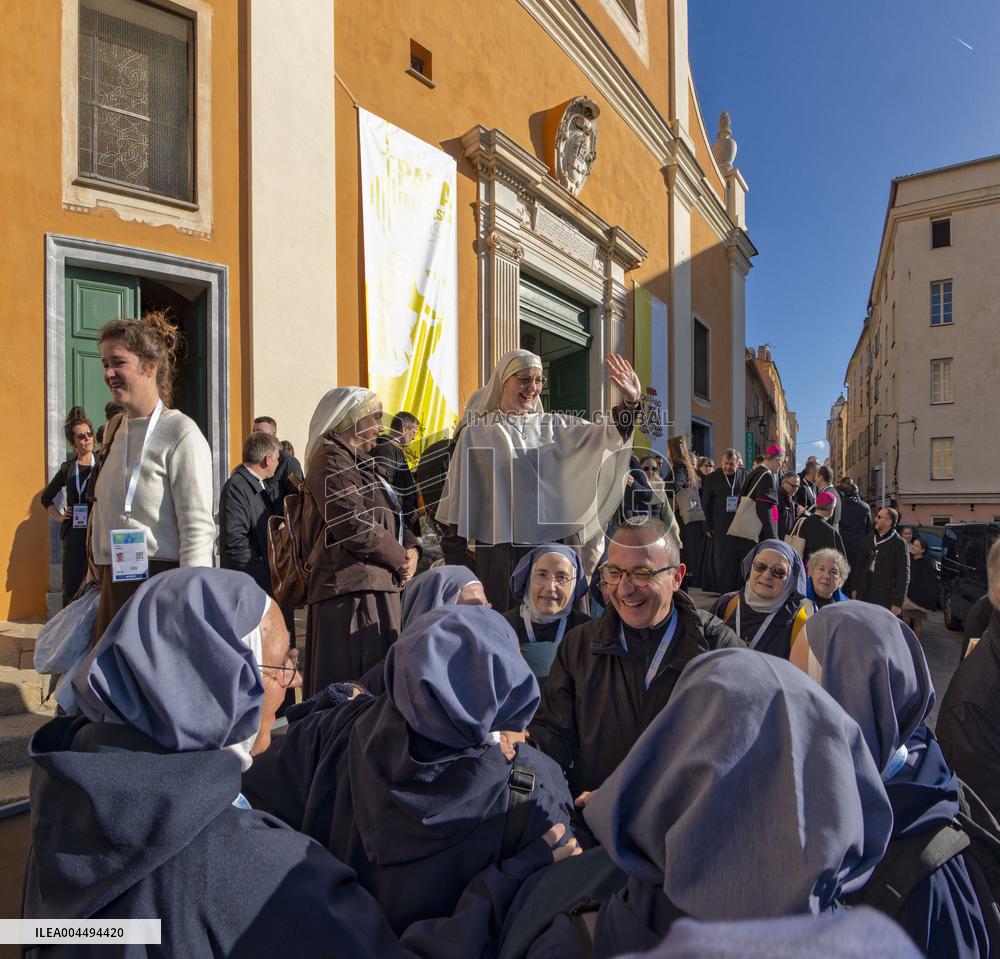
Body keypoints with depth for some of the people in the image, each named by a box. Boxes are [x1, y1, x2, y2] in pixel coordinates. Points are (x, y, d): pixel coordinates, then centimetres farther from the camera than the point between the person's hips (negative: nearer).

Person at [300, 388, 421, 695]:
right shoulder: (332, 461, -10)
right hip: (352, 587, -10)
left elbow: (390, 518, 23)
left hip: (377, 584, 10)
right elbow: (354, 526, -20)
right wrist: (400, 558, -8)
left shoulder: (359, 462, 23)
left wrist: (410, 547, 3)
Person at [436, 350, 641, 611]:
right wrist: (454, 563, 0)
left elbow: (602, 436, -3)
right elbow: (460, 496, 2)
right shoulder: (476, 433, 2)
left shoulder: (552, 425, 8)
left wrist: (630, 402, -22)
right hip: (498, 549, -2)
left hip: (551, 543, 2)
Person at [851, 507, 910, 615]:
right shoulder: (871, 539, 10)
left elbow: (903, 576, -7)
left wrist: (897, 603, -10)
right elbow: (860, 564, 15)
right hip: (864, 596, 5)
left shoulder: (899, 544, -5)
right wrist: (854, 588, 11)